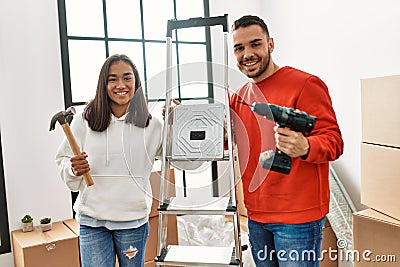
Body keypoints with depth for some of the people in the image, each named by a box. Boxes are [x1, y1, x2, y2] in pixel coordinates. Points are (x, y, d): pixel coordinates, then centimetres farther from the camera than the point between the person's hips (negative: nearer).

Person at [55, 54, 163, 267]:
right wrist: (74, 169, -16)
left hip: (133, 220, 1)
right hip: (92, 220, 0)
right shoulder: (84, 120, -2)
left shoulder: (150, 125, -1)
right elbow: (63, 161, 5)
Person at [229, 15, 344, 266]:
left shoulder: (305, 84, -12)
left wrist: (304, 148, -34)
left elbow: (334, 140, -14)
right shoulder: (238, 97, 8)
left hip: (298, 217, -6)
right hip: (255, 215, 6)